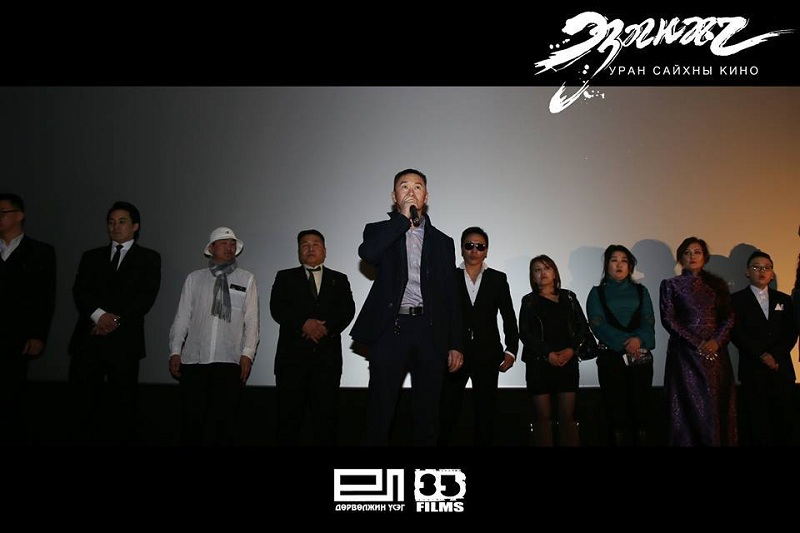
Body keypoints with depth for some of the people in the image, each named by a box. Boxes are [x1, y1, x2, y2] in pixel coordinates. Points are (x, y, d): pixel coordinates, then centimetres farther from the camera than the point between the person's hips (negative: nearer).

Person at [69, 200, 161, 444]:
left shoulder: (149, 258, 10)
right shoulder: (91, 256, 19)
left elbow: (147, 296, -2)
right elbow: (79, 291, 6)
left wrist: (117, 319, -12)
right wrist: (99, 315, -12)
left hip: (125, 341, -2)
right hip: (88, 337, 3)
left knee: (122, 404, 0)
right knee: (83, 402, -2)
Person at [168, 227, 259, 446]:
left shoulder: (246, 279, 7)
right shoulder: (194, 278, 11)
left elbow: (251, 320, 2)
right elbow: (182, 318, 9)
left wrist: (247, 353, -6)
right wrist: (175, 351, 3)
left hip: (230, 361, -1)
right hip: (193, 360, 1)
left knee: (223, 420, 1)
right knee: (191, 420, 3)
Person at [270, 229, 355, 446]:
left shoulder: (339, 280, 17)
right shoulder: (285, 277, 15)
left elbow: (347, 310, 3)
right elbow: (277, 308, 0)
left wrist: (326, 327, -14)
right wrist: (304, 323, -15)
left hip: (327, 356, 1)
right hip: (292, 355, 0)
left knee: (326, 414, 0)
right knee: (289, 414, 0)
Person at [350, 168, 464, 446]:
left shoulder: (442, 241, 16)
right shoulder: (380, 231, 11)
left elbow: (451, 295, 12)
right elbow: (367, 253, -14)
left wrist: (456, 344, 6)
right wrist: (403, 218, -9)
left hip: (430, 330, 2)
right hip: (390, 329, -2)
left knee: (427, 410, 8)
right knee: (380, 409, 0)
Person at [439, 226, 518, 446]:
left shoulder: (498, 279, 8)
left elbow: (509, 317, 7)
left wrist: (511, 349, -3)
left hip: (487, 355, 1)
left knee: (485, 412, 7)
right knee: (446, 412, -1)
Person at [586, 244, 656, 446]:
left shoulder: (641, 291, 17)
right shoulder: (597, 293, 10)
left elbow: (648, 320, 4)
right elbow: (597, 324, -4)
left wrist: (639, 339, -18)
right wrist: (624, 342, -18)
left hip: (641, 356, 2)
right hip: (611, 357, -1)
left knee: (641, 408, -2)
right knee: (616, 410, -1)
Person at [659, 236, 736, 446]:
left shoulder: (717, 284, 14)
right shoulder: (671, 285, 6)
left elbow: (729, 316, 7)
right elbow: (668, 319, -3)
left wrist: (716, 341, -11)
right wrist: (697, 343, -12)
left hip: (715, 352, 3)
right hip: (685, 352, -2)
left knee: (718, 405, 0)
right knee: (691, 406, -5)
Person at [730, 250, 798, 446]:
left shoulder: (784, 300, 16)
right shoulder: (737, 299, 5)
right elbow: (736, 333, -5)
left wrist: (775, 355, -8)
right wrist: (762, 354, -12)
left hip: (782, 369, 3)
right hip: (752, 370, -3)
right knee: (758, 424, -2)